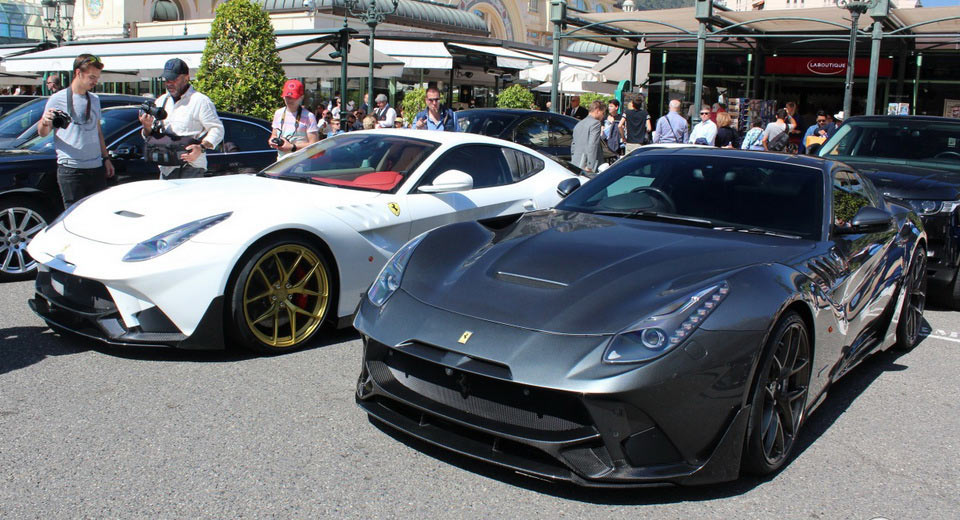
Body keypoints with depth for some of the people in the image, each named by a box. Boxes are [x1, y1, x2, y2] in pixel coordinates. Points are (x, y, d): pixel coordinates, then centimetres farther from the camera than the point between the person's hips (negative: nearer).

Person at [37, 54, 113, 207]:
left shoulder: (95, 99, 15)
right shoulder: (57, 99, -2)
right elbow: (42, 133, 0)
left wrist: (106, 158, 21)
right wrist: (44, 122, -22)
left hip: (96, 168, 5)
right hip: (70, 170, -5)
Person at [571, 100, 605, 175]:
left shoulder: (579, 124, 19)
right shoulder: (595, 123, -9)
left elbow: (573, 146, 21)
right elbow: (592, 145, -19)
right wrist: (590, 166, -21)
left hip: (576, 166, 8)